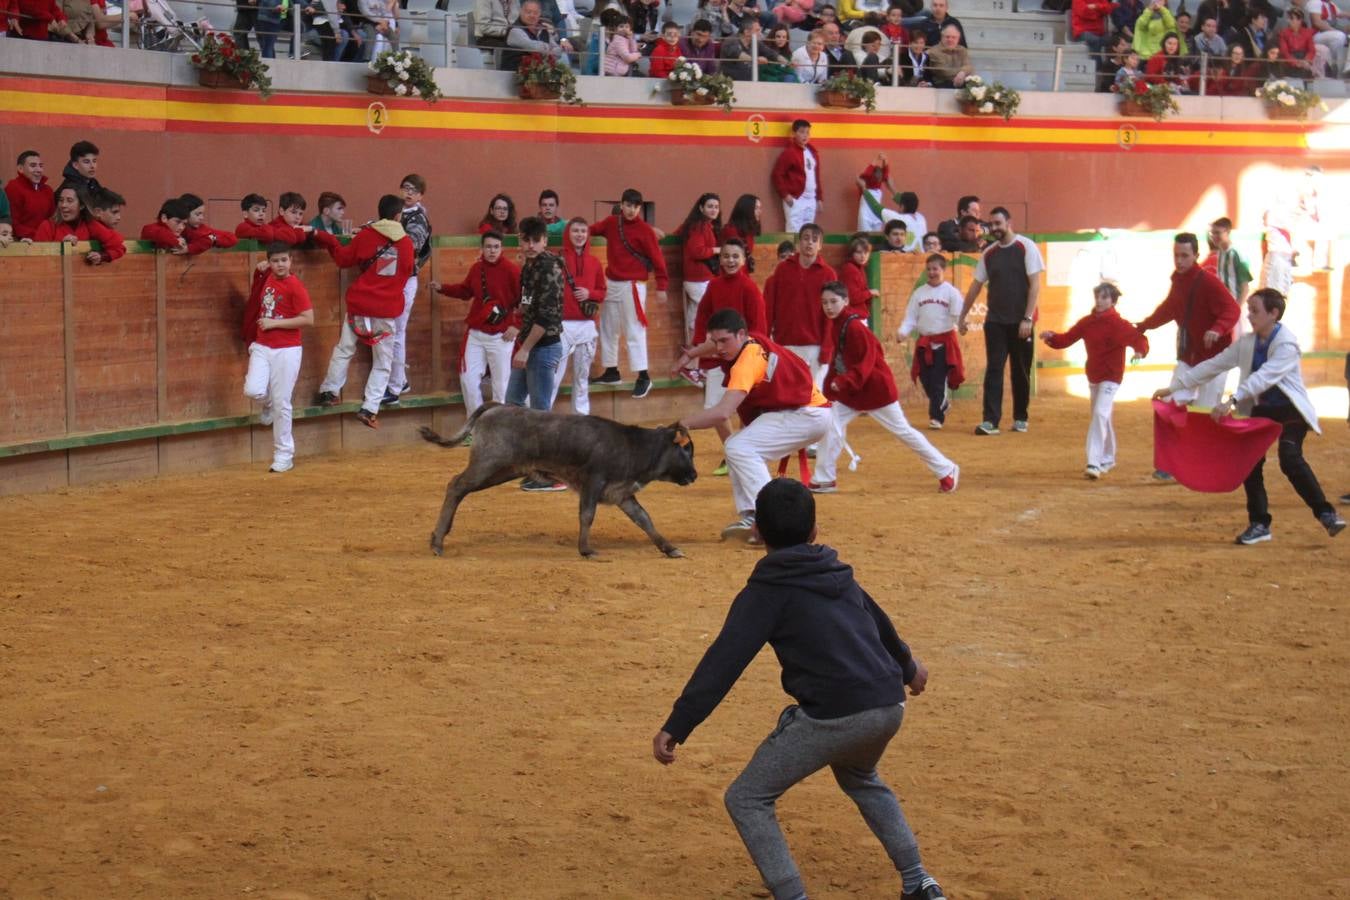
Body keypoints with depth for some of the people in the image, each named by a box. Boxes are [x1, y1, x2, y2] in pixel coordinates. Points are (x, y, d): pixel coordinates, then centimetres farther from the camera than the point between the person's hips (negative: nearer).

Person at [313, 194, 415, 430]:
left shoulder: (365, 235, -5)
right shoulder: (406, 243, -1)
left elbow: (344, 259, 3)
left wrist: (329, 241, 15)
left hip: (359, 304, 0)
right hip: (387, 308, 0)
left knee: (344, 349, 19)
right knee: (382, 362, 7)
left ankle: (329, 392, 20)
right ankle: (369, 408, -2)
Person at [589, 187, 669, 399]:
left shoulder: (644, 230, -10)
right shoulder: (611, 223, 6)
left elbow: (657, 257, -10)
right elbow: (592, 230, 18)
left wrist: (661, 286, -13)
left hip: (632, 286, -7)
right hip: (611, 283, 7)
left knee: (634, 331, -10)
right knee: (607, 328, 13)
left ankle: (644, 378, -10)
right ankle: (611, 372, 25)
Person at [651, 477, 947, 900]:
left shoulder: (765, 591, -1)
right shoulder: (840, 575, 19)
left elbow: (723, 661, -11)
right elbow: (880, 624, 37)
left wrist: (675, 727, -15)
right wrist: (908, 666, 58)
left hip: (834, 715, -7)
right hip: (889, 706, 7)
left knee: (747, 799, 6)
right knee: (860, 779, 38)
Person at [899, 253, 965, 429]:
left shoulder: (951, 292, -3)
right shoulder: (919, 293, 8)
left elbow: (958, 315, -12)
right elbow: (911, 317, 7)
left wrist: (960, 322, -34)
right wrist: (903, 331, -9)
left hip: (944, 341, -4)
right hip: (924, 342, 4)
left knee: (938, 380, -6)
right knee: (926, 380, 5)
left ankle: (936, 416, 0)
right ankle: (943, 403, 30)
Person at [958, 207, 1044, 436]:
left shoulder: (1026, 247, -6)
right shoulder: (988, 253, 8)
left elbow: (1035, 285, -10)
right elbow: (976, 286, 16)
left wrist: (1027, 318, -17)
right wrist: (962, 316, 15)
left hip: (1020, 322, -3)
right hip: (995, 321, 3)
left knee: (1021, 371, 6)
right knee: (993, 370, -6)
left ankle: (1020, 418, 20)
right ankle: (990, 421, -10)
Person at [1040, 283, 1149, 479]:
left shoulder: (1118, 324, -15)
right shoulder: (1086, 322, 3)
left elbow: (1138, 338, -23)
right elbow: (1068, 338, 3)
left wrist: (1140, 351, -44)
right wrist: (1052, 338, -15)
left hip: (1111, 376, -7)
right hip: (1093, 376, 7)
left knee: (1100, 414, -18)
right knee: (1102, 418, 19)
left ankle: (1094, 463, -21)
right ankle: (1108, 459, 35)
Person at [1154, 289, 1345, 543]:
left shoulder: (1287, 344, -20)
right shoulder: (1246, 343, 1)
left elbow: (1264, 377, -32)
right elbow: (1213, 366, 3)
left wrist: (1232, 401, -43)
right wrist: (1175, 387, -1)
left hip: (1290, 410, -7)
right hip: (1261, 409, 7)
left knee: (1290, 459, -25)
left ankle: (1325, 513, -15)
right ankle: (1259, 524, 8)